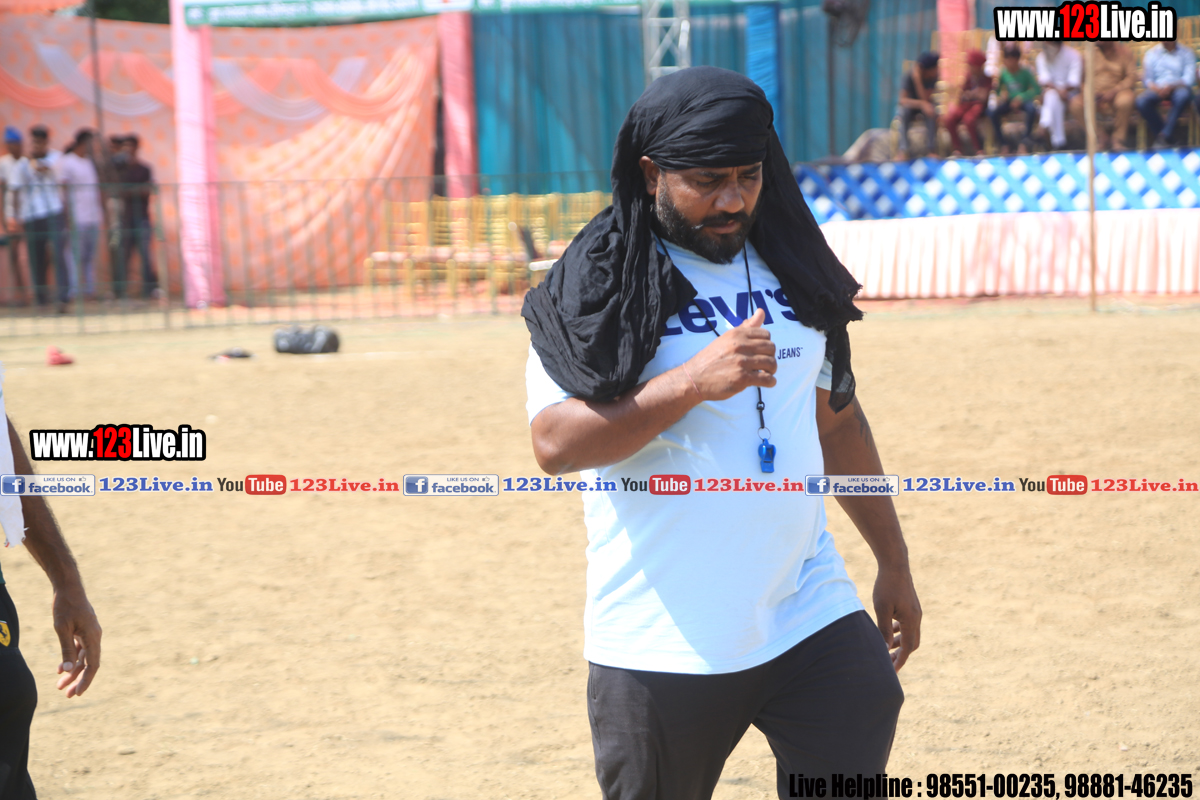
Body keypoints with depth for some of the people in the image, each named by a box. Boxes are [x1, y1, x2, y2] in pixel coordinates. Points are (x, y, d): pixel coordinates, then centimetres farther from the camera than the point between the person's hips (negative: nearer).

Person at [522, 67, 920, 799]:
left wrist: (893, 562, 21)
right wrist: (692, 382, -25)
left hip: (812, 619, 4)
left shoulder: (791, 267, 11)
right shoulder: (595, 287, -6)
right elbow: (555, 443, -17)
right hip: (661, 647, -4)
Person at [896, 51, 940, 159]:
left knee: (932, 112, -33)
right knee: (902, 113, -37)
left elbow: (925, 99, -27)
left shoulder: (933, 77, -19)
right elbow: (902, 100, -33)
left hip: (923, 106, 2)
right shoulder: (909, 76, -26)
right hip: (909, 105, -2)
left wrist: (917, 79, -36)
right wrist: (922, 104, -49)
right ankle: (903, 149, -41)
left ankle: (931, 149, -31)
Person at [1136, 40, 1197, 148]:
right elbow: (1146, 78, 6)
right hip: (1157, 89, 1)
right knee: (1142, 102, -33)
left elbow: (1189, 78, -3)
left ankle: (1164, 136, -32)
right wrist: (1153, 86, -18)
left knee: (1183, 95, -39)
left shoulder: (1186, 53, 10)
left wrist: (1171, 86, -20)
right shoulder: (1152, 53, 14)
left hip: (1178, 87, -1)